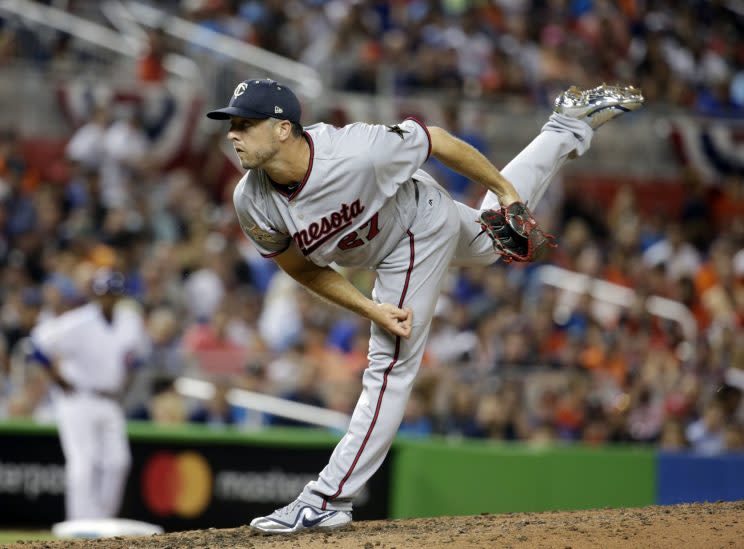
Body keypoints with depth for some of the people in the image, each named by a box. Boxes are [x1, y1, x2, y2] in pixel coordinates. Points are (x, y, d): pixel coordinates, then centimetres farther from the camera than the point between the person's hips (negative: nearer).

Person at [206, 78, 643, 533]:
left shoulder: (354, 152, -44)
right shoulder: (252, 203, -27)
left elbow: (436, 140, -28)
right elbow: (299, 266, -10)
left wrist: (504, 190, -15)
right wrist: (371, 309, -19)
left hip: (419, 232, -6)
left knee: (391, 364, -6)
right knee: (491, 242, 32)